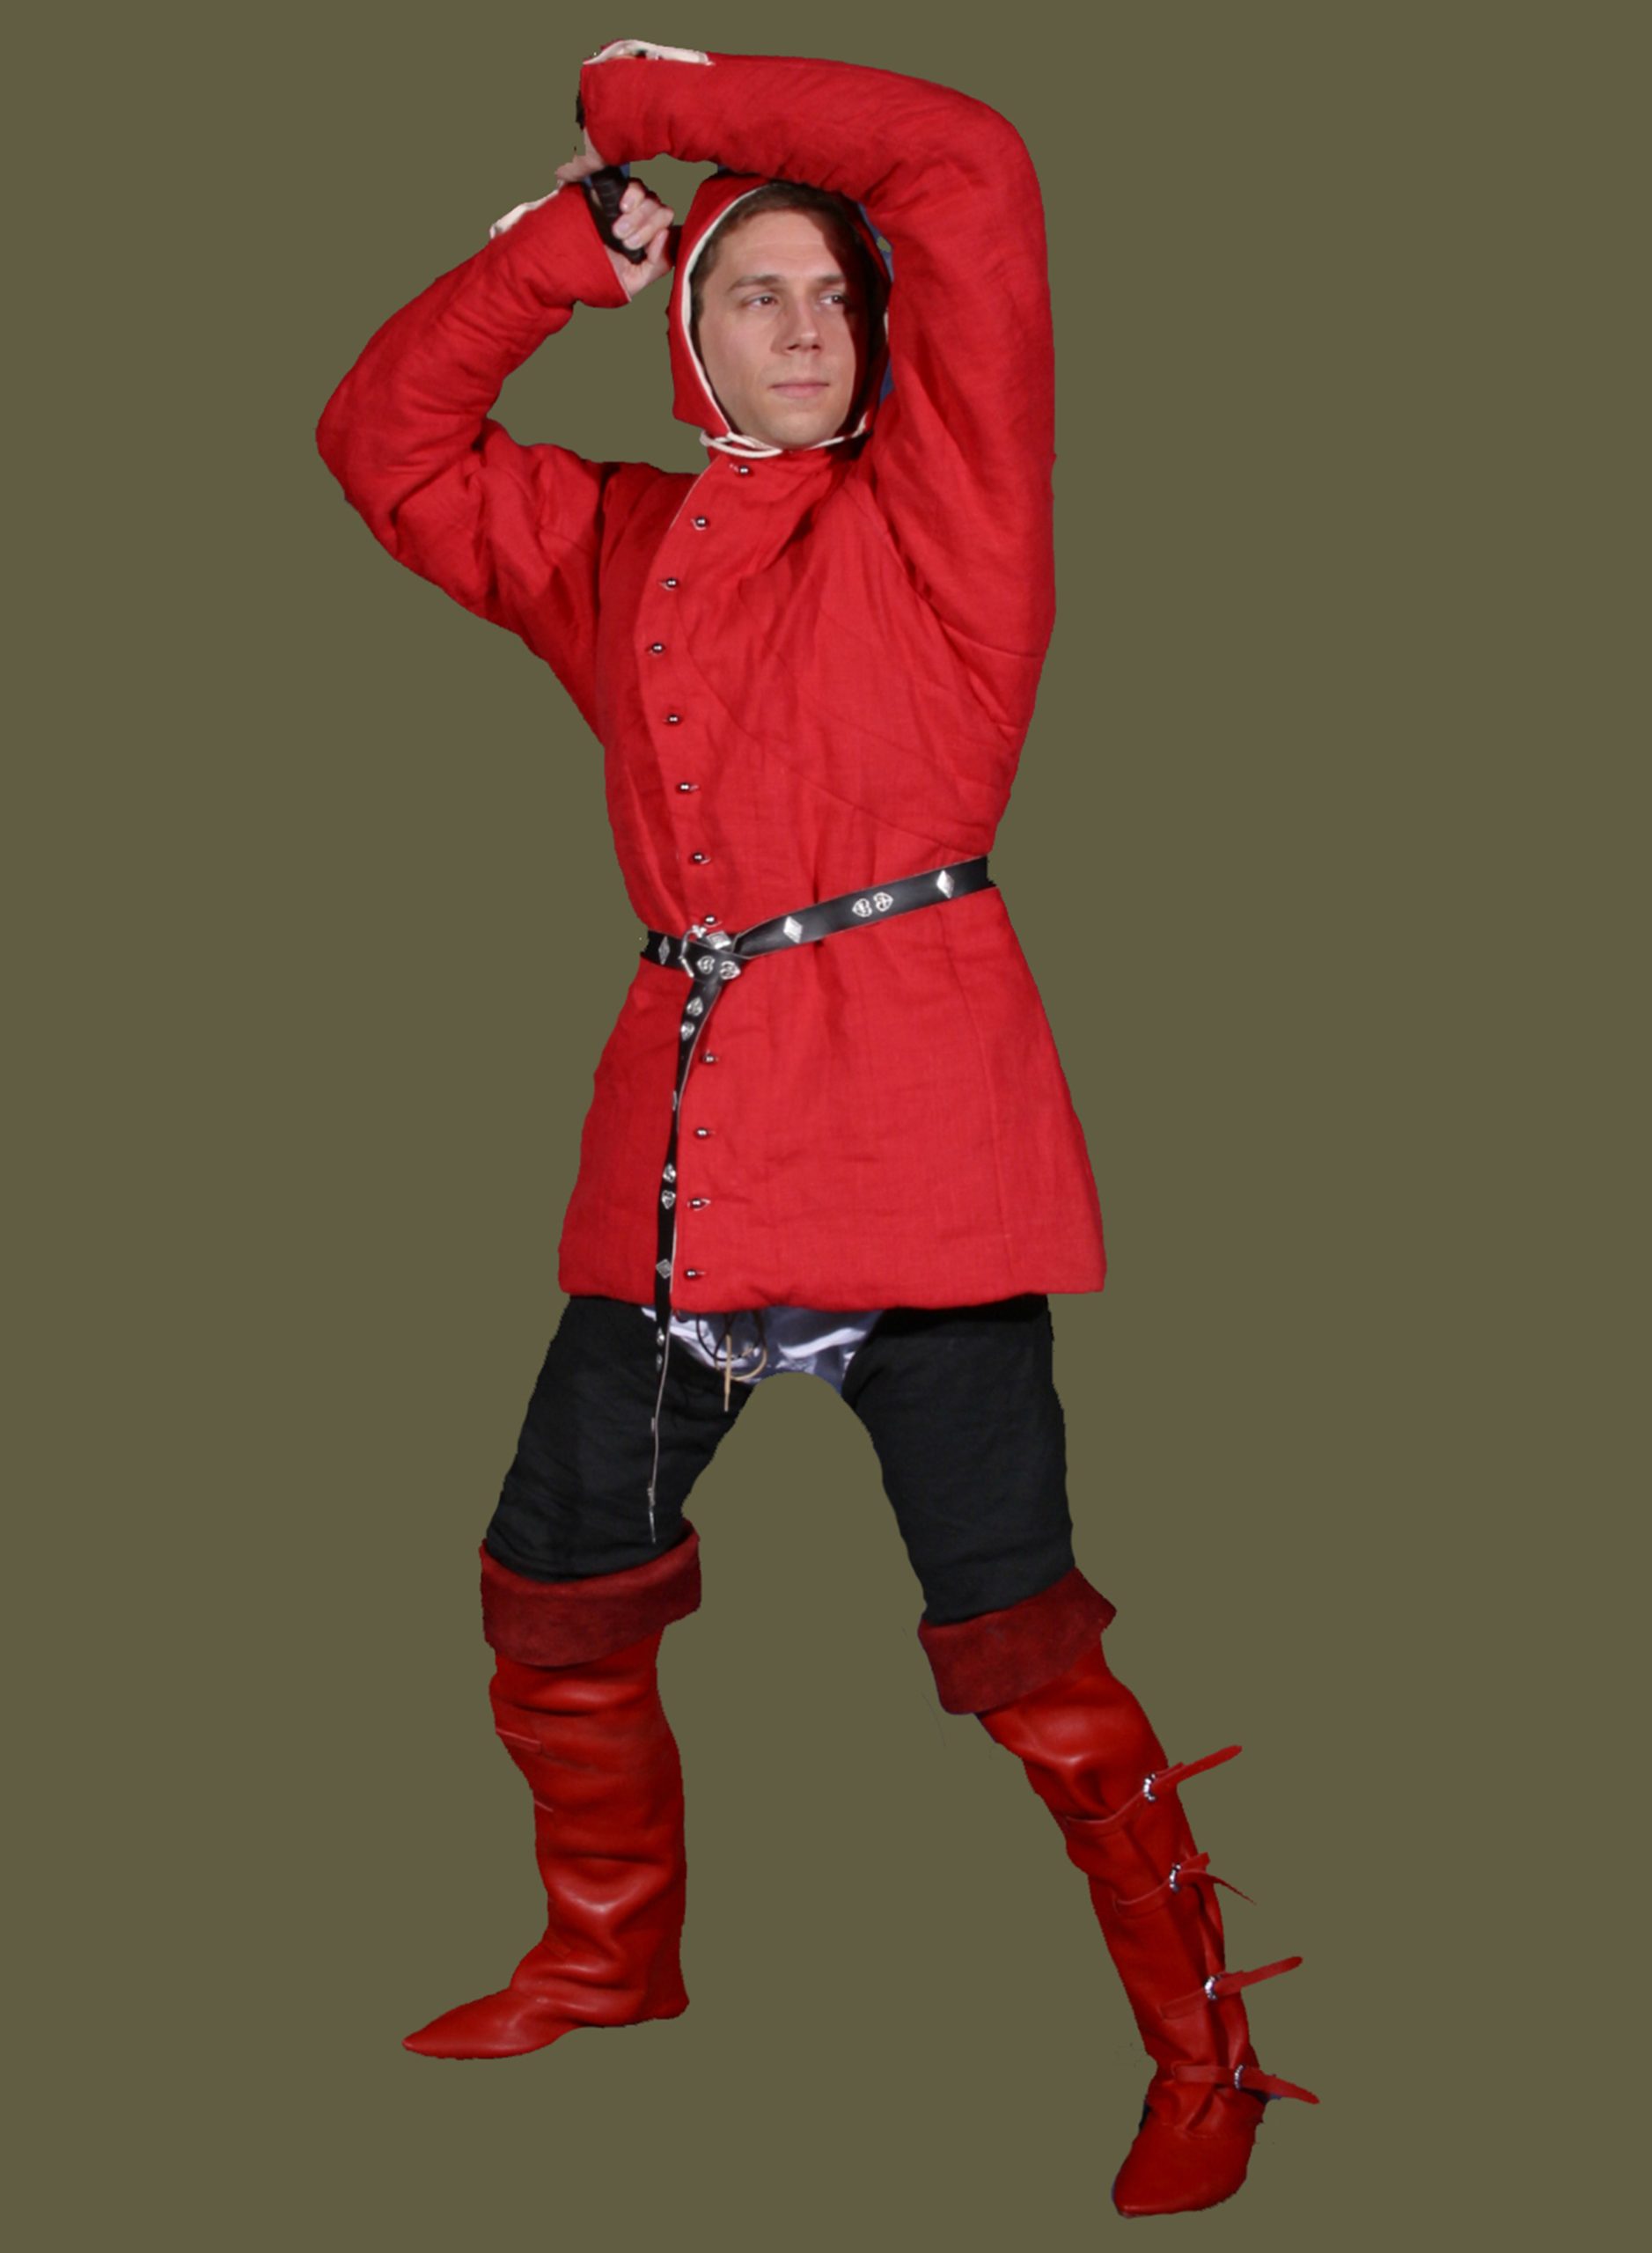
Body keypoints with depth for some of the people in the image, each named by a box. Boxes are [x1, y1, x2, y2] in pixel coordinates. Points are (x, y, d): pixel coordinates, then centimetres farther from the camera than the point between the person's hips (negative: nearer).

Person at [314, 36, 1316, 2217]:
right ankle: (611, 1954, 37)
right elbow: (386, 438, 23)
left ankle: (1202, 2044, 8)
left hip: (913, 1110, -6)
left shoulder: (940, 498, 4)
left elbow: (969, 168, -4)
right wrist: (572, 239, 12)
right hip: (681, 1132, 6)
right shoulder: (615, 542, 18)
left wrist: (665, 91, 3)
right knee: (556, 1581, 14)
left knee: (1013, 1626, -7)